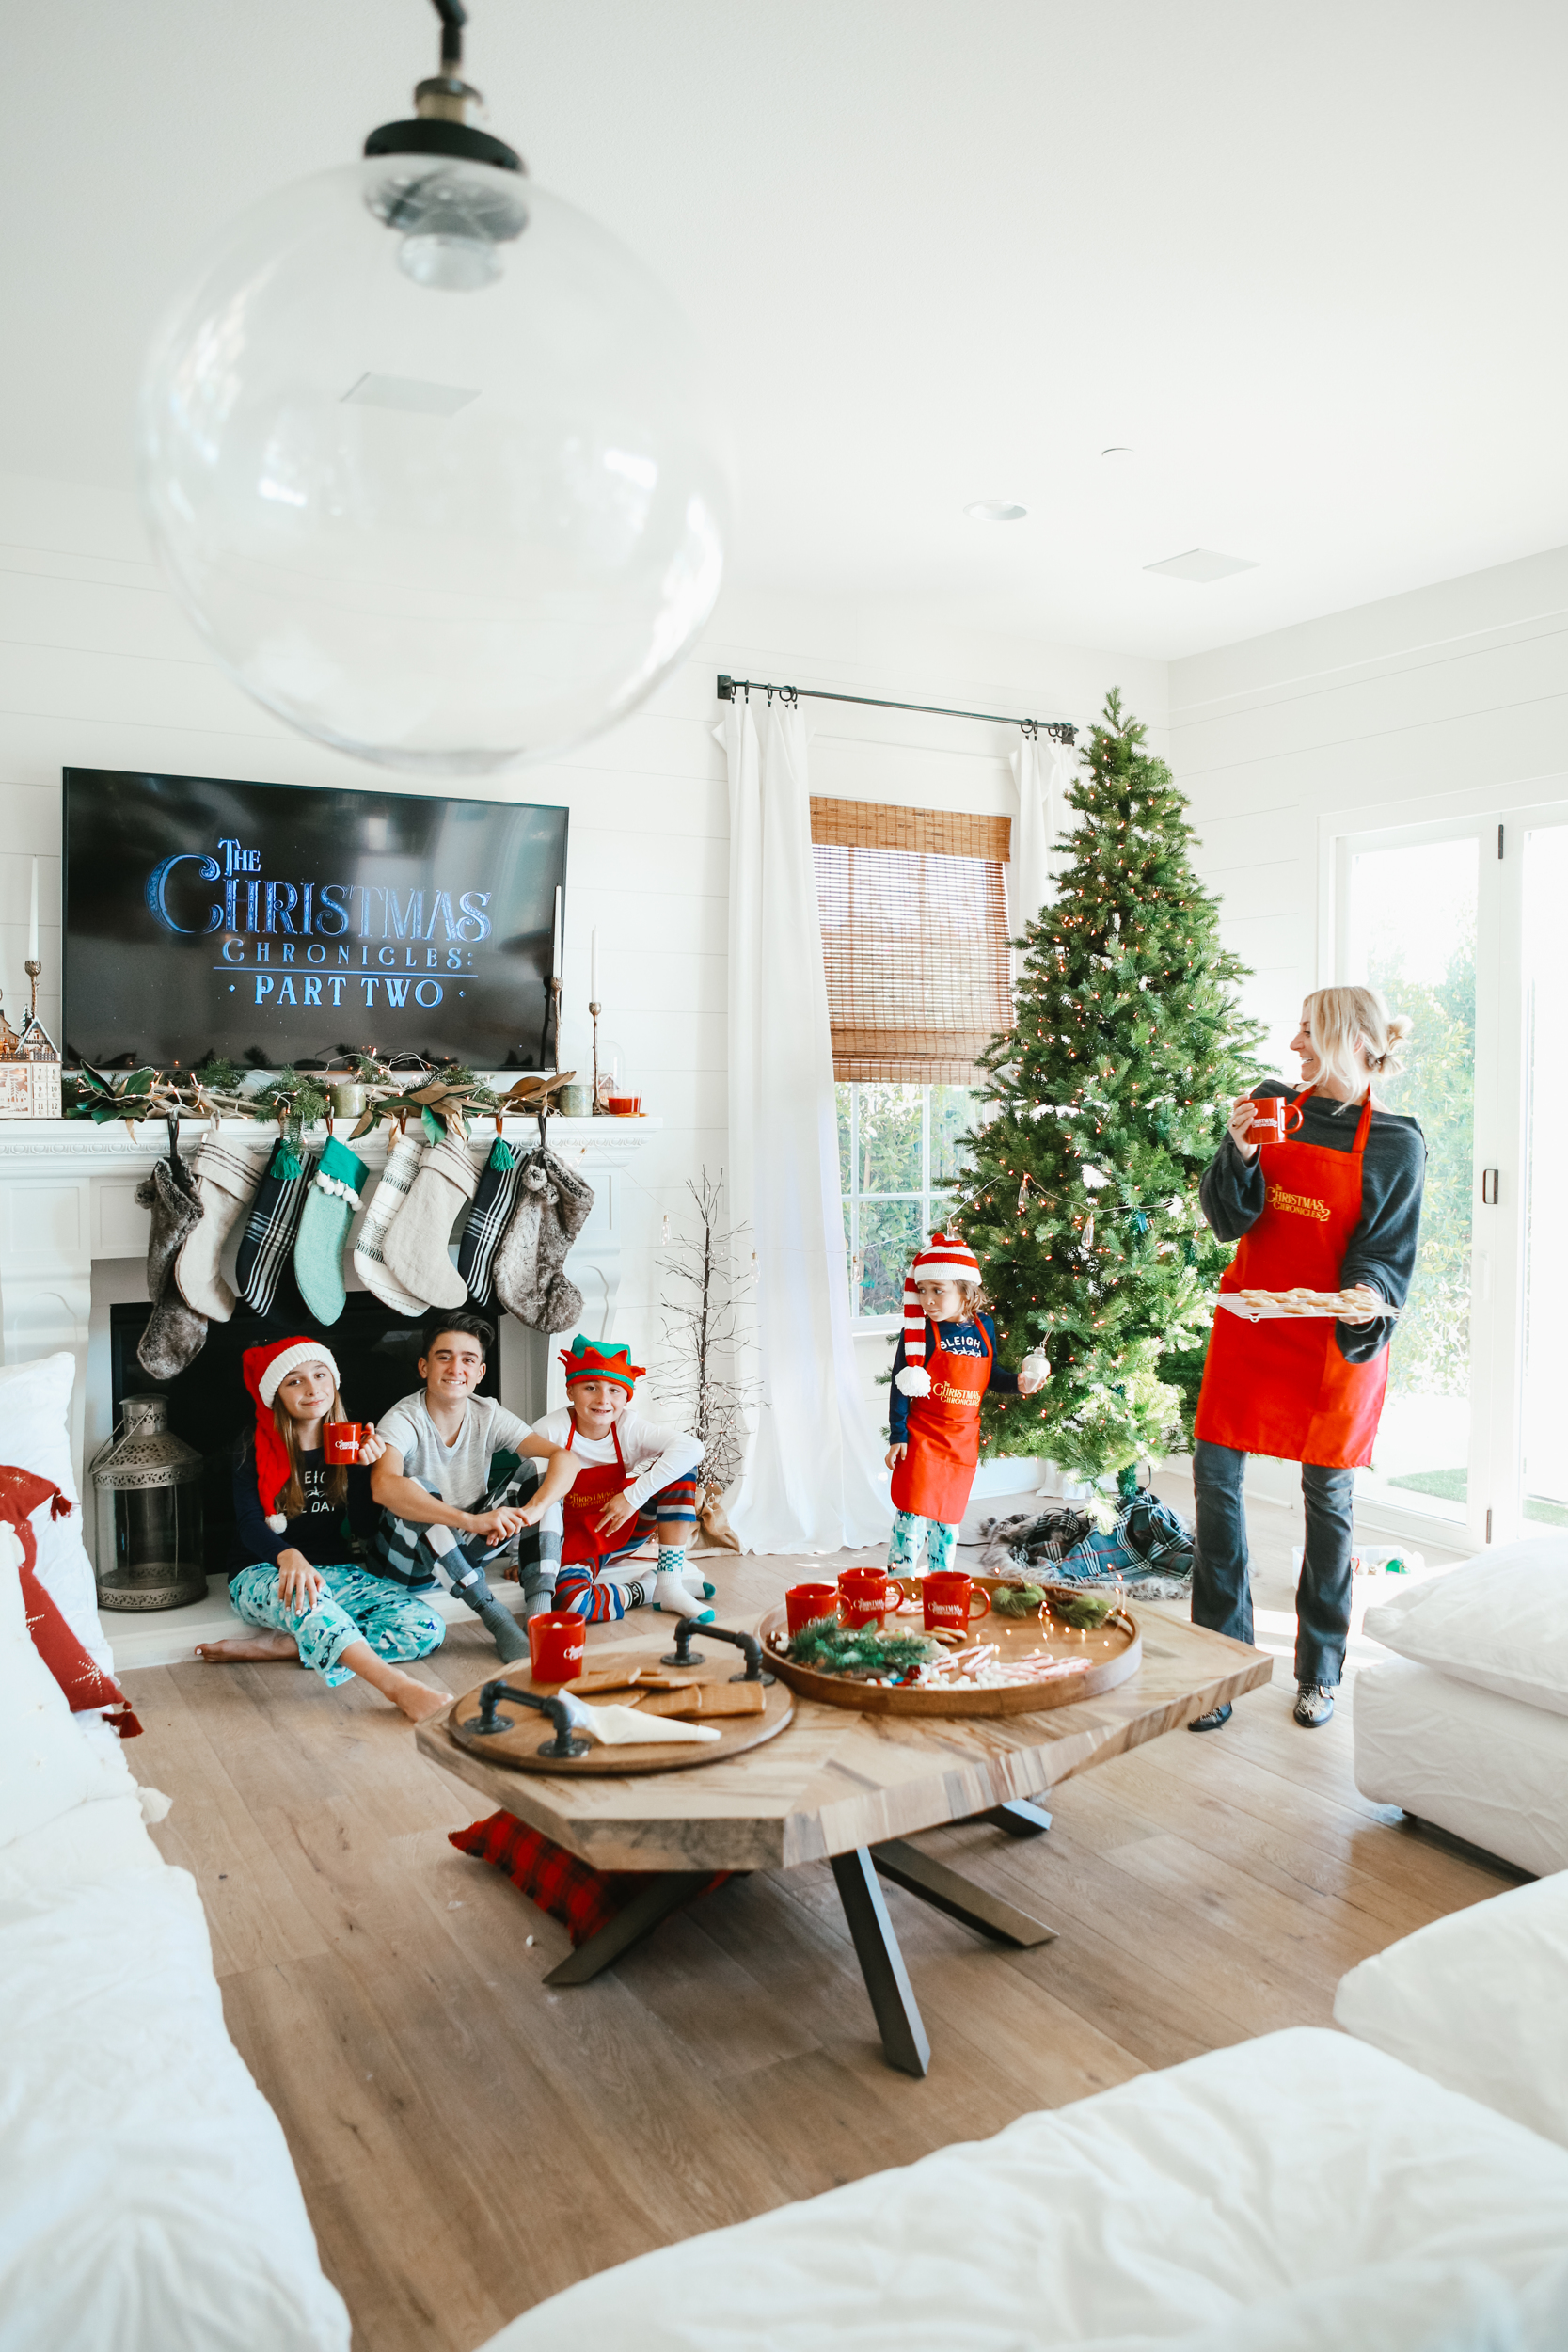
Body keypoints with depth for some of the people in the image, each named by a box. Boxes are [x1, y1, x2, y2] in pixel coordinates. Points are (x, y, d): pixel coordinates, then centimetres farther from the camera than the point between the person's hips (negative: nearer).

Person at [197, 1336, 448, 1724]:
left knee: (425, 1627, -22)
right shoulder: (256, 1447, -1)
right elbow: (249, 1524, -13)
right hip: (263, 1572, -4)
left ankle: (266, 1646, -27)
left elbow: (364, 1527, 1)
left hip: (336, 1571, 4)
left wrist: (361, 1468, -16)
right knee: (302, 1596, -43)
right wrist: (288, 1556, -34)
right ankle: (399, 1687, -60)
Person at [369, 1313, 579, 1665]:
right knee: (416, 1490, -34)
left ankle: (539, 1609, -29)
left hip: (468, 1551, 5)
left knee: (537, 1470, -11)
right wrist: (473, 1520, -49)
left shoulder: (488, 1416, -6)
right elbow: (384, 1485, -41)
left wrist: (531, 1511, -36)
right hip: (412, 1561, -5)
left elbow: (565, 1460, -15)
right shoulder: (404, 1420, -19)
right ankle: (498, 1622, -35)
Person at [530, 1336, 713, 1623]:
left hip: (622, 1531, 4)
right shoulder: (550, 1432, -21)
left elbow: (691, 1447, -28)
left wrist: (633, 1496, -31)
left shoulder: (629, 1428, -14)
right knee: (567, 1601, -38)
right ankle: (644, 1589, -8)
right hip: (572, 1538, -4)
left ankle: (670, 1584, -16)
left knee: (677, 1461, -15)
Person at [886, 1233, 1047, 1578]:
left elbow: (989, 1375, 15)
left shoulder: (983, 1328, 0)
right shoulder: (917, 1331, -11)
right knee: (912, 1516, -7)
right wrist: (898, 1436, -9)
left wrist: (1017, 1383, -4)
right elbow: (901, 1386, -8)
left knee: (949, 1520, 15)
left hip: (963, 1442, 4)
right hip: (921, 1441, -4)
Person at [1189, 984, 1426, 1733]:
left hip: (1336, 1335, -2)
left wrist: (1370, 1294, -23)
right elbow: (1229, 1219, 0)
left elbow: (1387, 1250, -2)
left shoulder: (1396, 1144, -3)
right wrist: (1240, 1151, -17)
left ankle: (1319, 1673, 25)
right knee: (1215, 1478, -2)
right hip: (1249, 1321, 3)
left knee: (1328, 1498, 7)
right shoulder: (1273, 1104, 4)